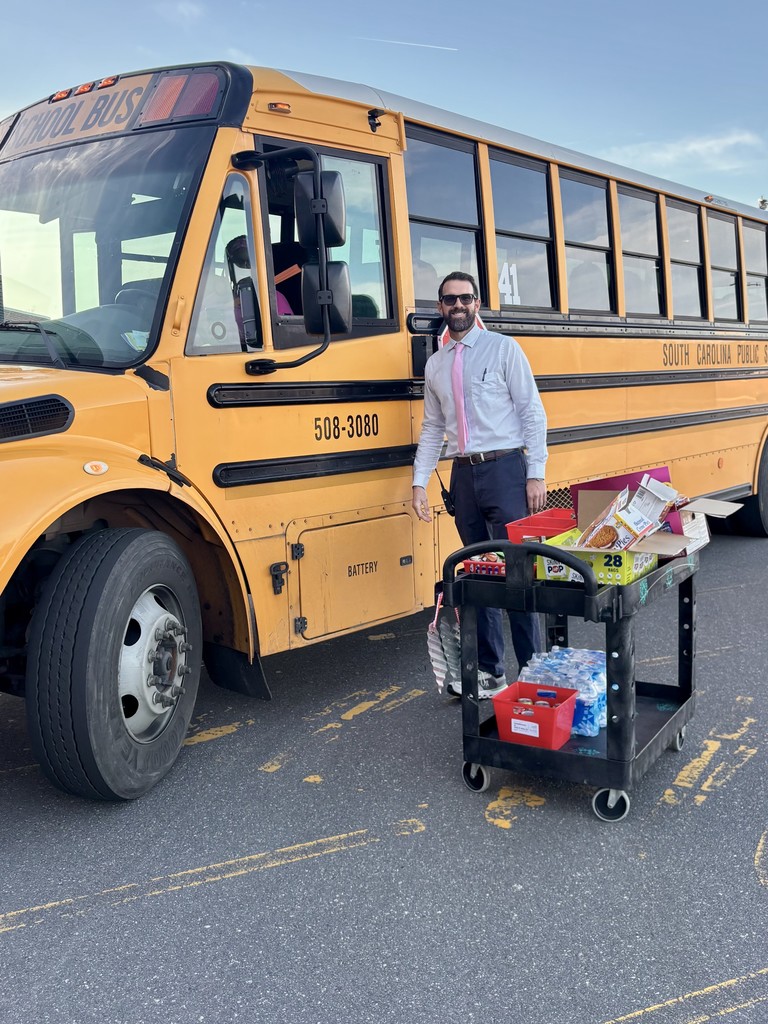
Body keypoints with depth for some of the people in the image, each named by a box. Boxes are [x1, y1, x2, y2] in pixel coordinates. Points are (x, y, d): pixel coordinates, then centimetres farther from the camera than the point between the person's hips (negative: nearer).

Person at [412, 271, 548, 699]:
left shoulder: (503, 348, 0)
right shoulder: (436, 364, 13)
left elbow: (532, 412, -4)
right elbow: (433, 428, 16)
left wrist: (536, 474, -11)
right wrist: (420, 482, 8)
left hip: (505, 470, -5)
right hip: (464, 475, 5)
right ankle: (489, 669, 21)